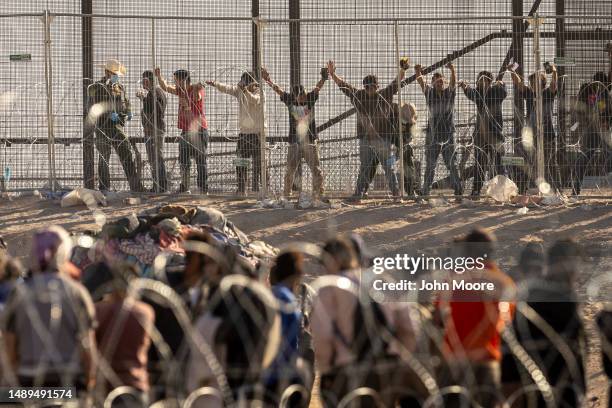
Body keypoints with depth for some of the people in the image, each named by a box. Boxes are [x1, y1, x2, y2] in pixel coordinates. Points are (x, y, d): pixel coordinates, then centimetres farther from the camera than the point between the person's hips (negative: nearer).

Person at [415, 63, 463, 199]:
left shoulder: (449, 92, 3)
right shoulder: (429, 92, 4)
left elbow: (454, 81, -14)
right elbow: (421, 82, -12)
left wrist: (452, 70, -36)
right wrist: (418, 73, -35)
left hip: (448, 134, 0)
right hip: (433, 135, 0)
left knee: (452, 164, 0)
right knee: (430, 166, 3)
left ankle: (458, 190, 1)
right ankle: (425, 191, 6)